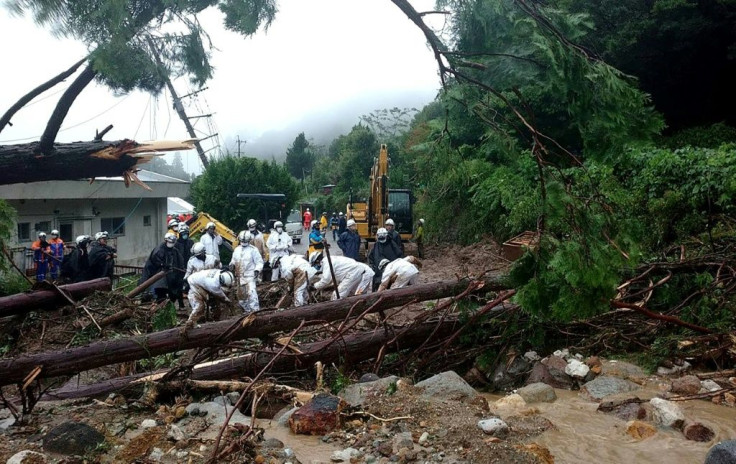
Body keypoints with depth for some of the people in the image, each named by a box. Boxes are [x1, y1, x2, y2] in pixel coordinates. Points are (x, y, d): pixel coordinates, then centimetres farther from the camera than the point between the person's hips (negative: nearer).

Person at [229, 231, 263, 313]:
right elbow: (234, 260, 23)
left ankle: (255, 309, -23)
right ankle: (247, 310, 29)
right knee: (241, 294, 13)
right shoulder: (236, 250, 12)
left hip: (250, 276, -7)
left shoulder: (253, 249, -6)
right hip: (240, 276, 7)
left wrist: (257, 270, -20)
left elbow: (259, 262, -5)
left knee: (251, 292, -22)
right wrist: (232, 264, 1)